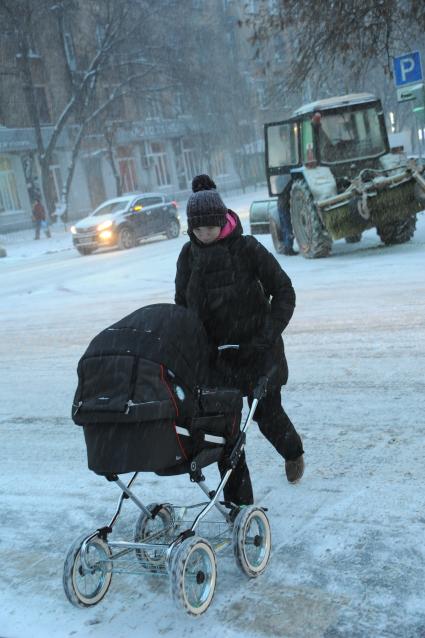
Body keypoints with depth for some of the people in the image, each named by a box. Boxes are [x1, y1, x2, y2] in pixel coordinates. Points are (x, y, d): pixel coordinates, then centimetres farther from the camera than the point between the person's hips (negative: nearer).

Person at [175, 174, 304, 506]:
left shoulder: (247, 248, -12)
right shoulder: (189, 255, 1)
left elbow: (284, 291, -8)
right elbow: (181, 303, 13)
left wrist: (268, 336, -17)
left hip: (255, 351, -3)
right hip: (214, 353, 3)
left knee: (268, 415, 8)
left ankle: (293, 451, 45)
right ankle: (238, 500, 11)